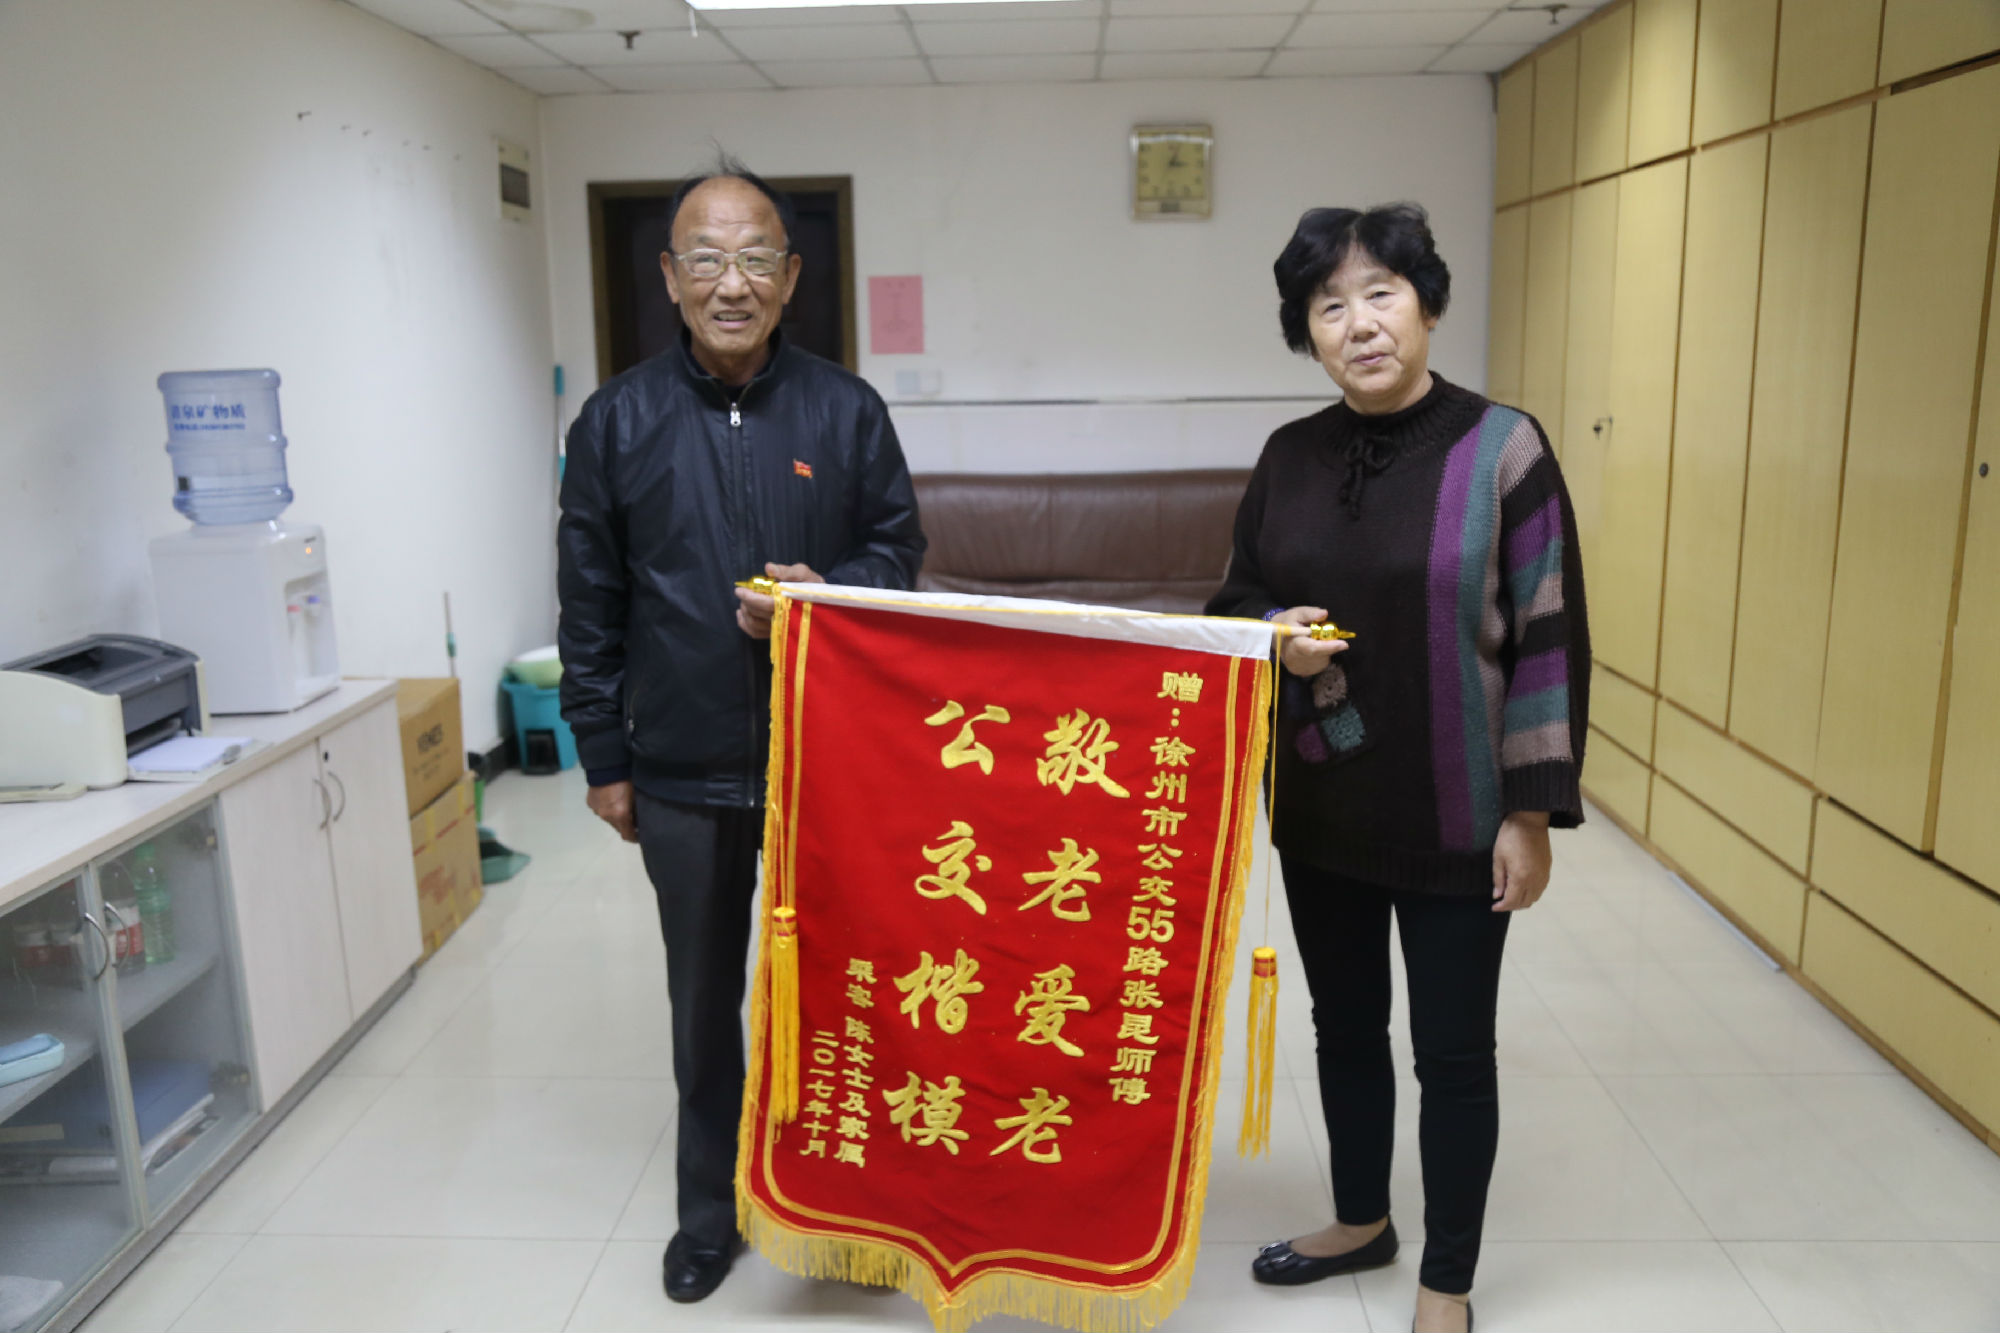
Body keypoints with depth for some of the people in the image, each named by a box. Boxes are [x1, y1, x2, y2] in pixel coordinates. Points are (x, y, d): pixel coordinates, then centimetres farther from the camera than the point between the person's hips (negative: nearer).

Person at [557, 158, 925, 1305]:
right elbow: (591, 606, 4)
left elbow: (899, 550, 6)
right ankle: (712, 1210, 36)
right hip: (683, 776, 1)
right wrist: (604, 757, 5)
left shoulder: (846, 410, -2)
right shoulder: (619, 420, 0)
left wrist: (826, 594, -16)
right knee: (704, 1002, 16)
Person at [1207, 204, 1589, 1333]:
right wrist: (1271, 636, -13)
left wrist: (1533, 812, -11)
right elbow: (1236, 600, 10)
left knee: (1452, 1051, 9)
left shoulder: (1500, 448, -11)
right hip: (1319, 807, 5)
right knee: (1345, 1024, 20)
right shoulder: (1291, 457, 1)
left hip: (1453, 818, -4)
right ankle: (1362, 1221, 44)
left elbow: (1549, 639, -10)